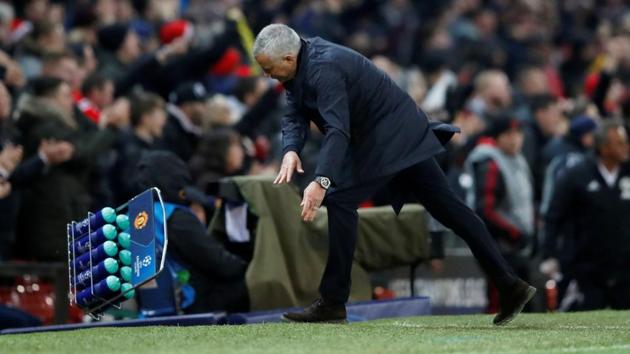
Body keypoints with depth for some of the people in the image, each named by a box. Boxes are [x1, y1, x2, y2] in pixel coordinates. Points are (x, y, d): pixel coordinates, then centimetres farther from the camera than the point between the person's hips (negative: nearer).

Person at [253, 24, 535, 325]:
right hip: (403, 133, 10)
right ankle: (509, 285, 6)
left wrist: (321, 182, -43)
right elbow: (295, 116, 5)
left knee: (340, 200, -13)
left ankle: (332, 303, -9)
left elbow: (338, 130, -33)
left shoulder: (323, 67, -24)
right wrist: (291, 150, -17)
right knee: (445, 206, 7)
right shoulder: (300, 65, 6)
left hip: (390, 137, -10)